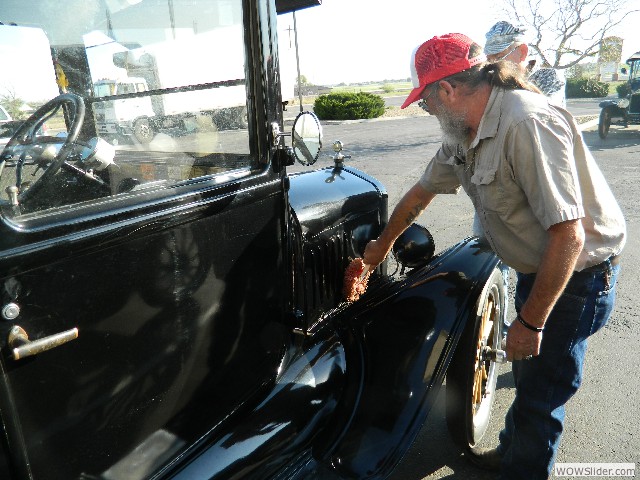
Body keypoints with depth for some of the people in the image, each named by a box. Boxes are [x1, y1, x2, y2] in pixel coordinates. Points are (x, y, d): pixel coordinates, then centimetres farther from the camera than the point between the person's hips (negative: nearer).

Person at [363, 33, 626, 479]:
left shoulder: (527, 122, -30)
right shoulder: (464, 133, -1)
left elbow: (568, 234, -31)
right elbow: (423, 190, 13)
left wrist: (530, 321, -24)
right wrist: (384, 242, 25)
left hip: (579, 271, -9)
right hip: (536, 266, 9)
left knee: (542, 388, 5)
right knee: (527, 370, 24)